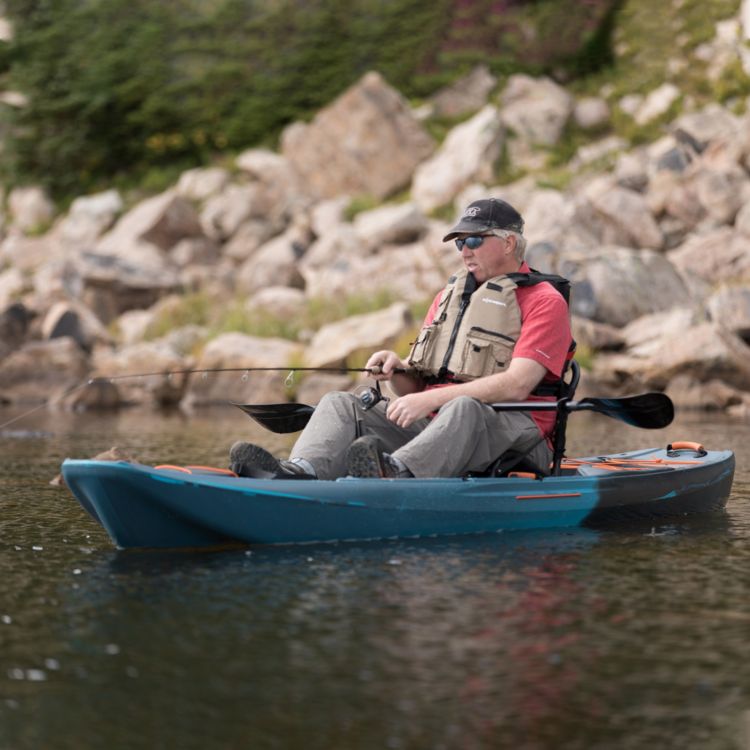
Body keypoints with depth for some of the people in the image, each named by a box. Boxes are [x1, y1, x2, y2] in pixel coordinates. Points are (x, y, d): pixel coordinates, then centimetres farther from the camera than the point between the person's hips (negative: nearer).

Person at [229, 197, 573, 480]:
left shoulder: (545, 301, -1)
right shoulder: (449, 295, 22)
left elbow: (516, 385, -16)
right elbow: (416, 389, 20)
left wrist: (431, 399, -22)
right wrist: (398, 369, -5)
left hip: (512, 434, -6)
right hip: (434, 423, 7)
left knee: (463, 409, -39)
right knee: (340, 403, -11)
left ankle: (395, 473, -66)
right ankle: (302, 471, -42)